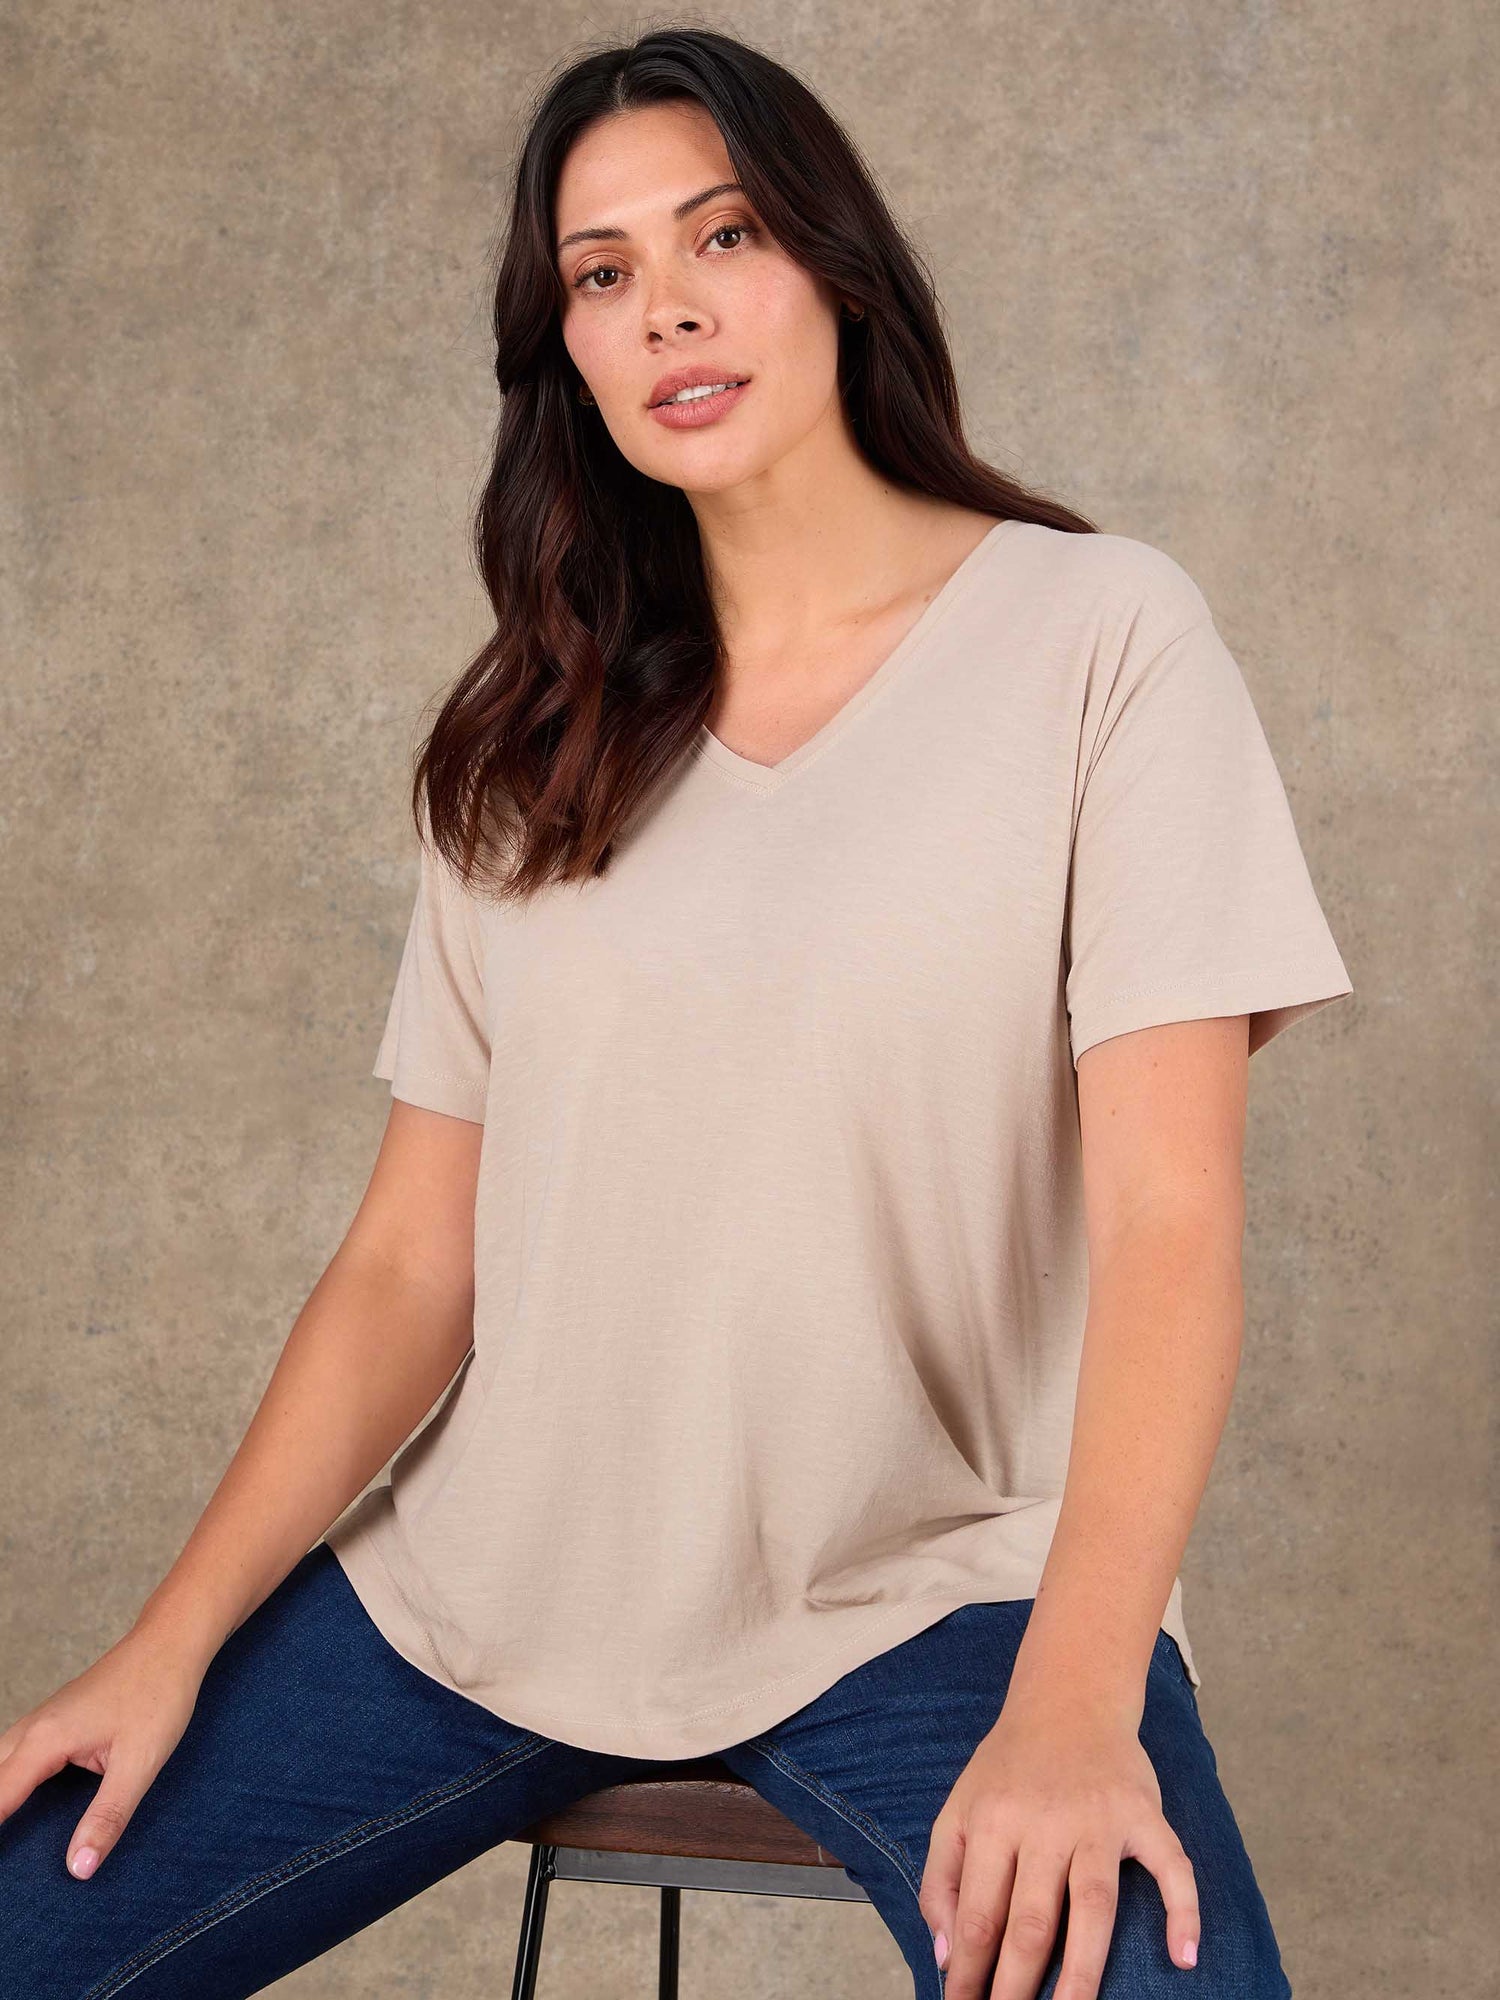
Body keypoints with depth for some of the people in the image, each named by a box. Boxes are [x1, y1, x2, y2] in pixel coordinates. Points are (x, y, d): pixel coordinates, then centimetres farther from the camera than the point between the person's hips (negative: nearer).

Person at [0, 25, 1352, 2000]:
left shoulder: (1099, 633, -3)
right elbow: (414, 1255, 6)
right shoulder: (533, 743, 10)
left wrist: (1073, 1705, -23)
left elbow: (1170, 1213, -11)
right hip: (488, 1587, 4)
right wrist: (178, 1637, -5)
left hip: (929, 1585, -3)